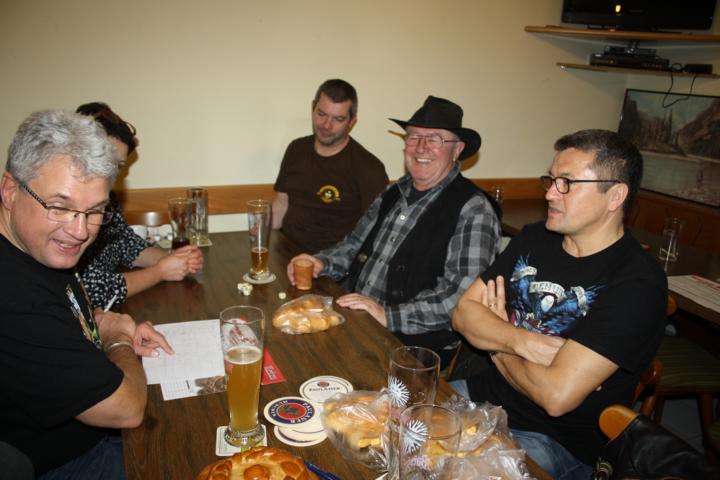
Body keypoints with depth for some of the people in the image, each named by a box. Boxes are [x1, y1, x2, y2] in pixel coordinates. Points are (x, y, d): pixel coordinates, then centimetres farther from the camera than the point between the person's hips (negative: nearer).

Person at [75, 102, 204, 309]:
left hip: (109, 311, 7)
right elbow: (93, 291, -22)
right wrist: (160, 271, -12)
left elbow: (129, 246, 16)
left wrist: (173, 257, -1)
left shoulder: (105, 197, 3)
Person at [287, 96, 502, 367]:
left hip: (416, 346, -6)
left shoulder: (473, 210, -10)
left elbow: (464, 294, -20)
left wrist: (389, 314, -26)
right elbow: (356, 245, 22)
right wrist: (322, 262, 2)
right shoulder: (394, 194, 13)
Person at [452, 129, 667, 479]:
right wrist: (523, 342, -19)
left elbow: (557, 395, -25)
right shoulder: (534, 239, 5)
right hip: (485, 395, 6)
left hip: (558, 441, -6)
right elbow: (463, 313, 0)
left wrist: (497, 345, -7)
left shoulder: (637, 283, -19)